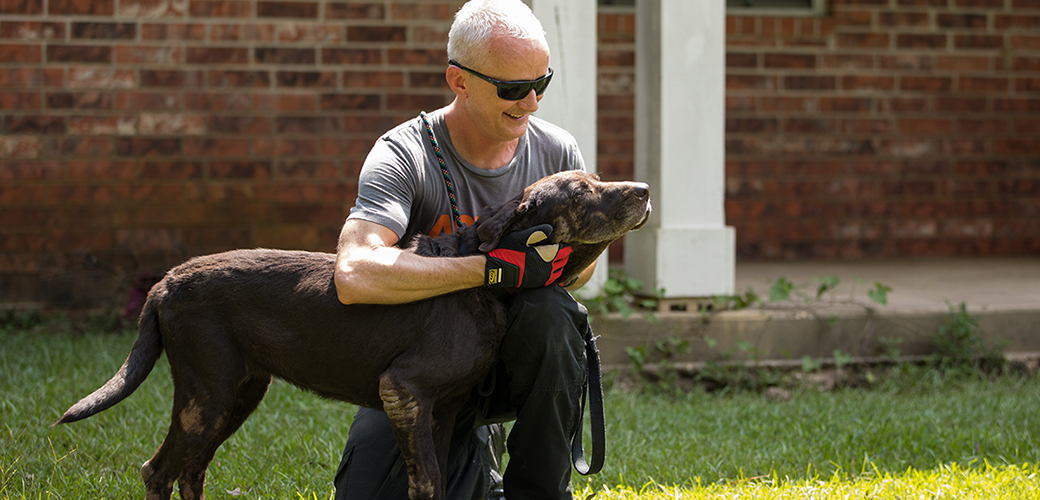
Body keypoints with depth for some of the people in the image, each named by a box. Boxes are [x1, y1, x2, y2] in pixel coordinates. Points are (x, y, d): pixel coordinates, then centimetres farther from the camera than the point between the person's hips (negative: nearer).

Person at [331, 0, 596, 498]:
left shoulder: (556, 151, -4)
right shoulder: (403, 155, -18)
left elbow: (580, 269, 10)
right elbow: (355, 276, -35)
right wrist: (492, 267, -36)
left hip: (513, 356, 2)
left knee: (545, 308, -32)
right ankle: (473, 458, 13)